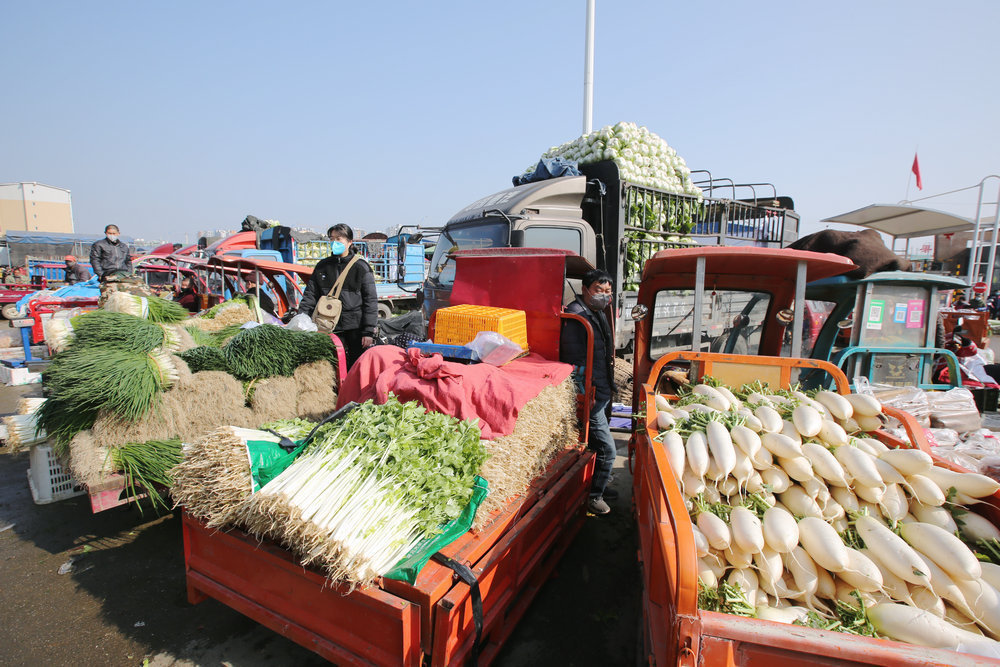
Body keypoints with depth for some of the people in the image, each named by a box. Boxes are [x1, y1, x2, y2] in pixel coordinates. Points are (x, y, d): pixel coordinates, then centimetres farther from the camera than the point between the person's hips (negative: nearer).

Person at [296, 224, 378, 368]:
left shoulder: (361, 267, 0)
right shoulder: (322, 266, 12)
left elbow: (371, 300, -3)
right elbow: (310, 295, 11)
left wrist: (369, 331, -9)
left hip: (356, 327, -3)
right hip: (331, 327, 3)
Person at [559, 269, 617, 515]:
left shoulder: (598, 313, 13)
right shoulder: (576, 315, -18)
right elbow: (574, 358, -22)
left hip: (601, 393, 10)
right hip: (590, 395, -10)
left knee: (596, 445, 22)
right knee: (607, 449, -3)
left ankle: (598, 487, 38)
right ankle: (594, 496, 15)